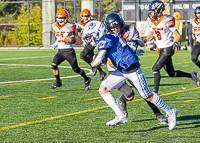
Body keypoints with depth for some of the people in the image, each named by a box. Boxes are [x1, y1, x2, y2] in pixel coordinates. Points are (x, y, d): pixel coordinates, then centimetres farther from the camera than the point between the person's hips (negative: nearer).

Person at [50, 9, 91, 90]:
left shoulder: (69, 26, -12)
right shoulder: (55, 26, 8)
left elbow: (73, 40, -17)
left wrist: (64, 39, -30)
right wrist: (55, 44, 8)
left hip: (69, 51, -5)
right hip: (60, 51, 6)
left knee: (76, 69, 2)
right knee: (54, 65, -15)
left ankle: (87, 80, 26)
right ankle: (58, 82, 0)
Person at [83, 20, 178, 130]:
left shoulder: (104, 41, -20)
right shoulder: (101, 42, 9)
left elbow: (97, 61, -24)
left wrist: (92, 63, -3)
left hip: (133, 69, -9)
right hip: (121, 71, 9)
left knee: (147, 96, 2)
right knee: (102, 89, -3)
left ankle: (170, 112, 20)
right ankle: (120, 116, -3)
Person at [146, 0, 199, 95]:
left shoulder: (166, 21, -17)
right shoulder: (151, 21, 5)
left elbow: (177, 35, -13)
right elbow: (150, 35, 20)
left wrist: (175, 43, -29)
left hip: (168, 49, -8)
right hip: (161, 50, 8)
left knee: (155, 69, -16)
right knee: (172, 74, 12)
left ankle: (155, 92, -14)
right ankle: (191, 75, 31)